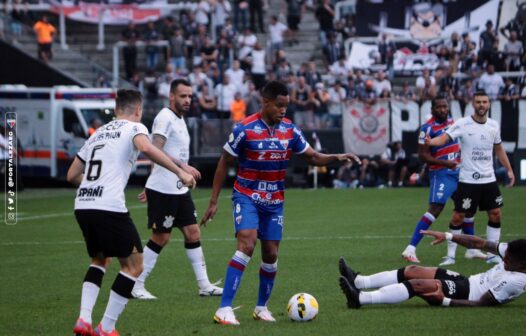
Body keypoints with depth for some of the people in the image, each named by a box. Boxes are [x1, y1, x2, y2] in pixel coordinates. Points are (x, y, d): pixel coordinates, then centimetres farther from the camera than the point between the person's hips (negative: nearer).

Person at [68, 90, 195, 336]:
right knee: (133, 266, 6)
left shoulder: (98, 133, 24)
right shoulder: (135, 128, 5)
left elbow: (72, 175, 27)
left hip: (82, 205, 7)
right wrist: (179, 171, -17)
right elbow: (145, 148, -20)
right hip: (109, 207, -7)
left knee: (99, 260, 27)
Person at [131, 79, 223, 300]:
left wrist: (150, 187, 26)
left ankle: (204, 285, 11)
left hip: (180, 189, 9)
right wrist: (183, 166, -31)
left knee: (193, 232, 7)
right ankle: (136, 286, 6)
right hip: (163, 190, -9)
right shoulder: (165, 118, -14)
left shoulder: (179, 119, 17)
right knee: (161, 238, -3)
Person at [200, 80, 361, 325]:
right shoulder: (245, 130, -14)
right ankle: (224, 309, -25)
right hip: (247, 197, -5)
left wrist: (336, 158, -12)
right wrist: (213, 201, -5)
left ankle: (261, 307, 27)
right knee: (246, 244, -23)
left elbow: (312, 157, 8)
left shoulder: (290, 131, -1)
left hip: (274, 202, 5)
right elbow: (224, 164, -5)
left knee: (271, 254, 7)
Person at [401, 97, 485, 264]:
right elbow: (423, 156, -17)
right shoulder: (428, 128, -15)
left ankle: (472, 250, 28)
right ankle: (410, 249, -19)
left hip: (458, 171, 8)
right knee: (435, 209, -17)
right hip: (441, 174, -8)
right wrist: (445, 163, -24)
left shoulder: (451, 122, 9)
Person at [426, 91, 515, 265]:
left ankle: (492, 254, 12)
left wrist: (509, 169, 16)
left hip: (489, 179, 5)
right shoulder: (462, 124, -10)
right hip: (468, 180, -5)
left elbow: (499, 149, 19)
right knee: (458, 216, -2)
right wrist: (431, 142, -45)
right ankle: (450, 255, 8)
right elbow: (445, 137, -24)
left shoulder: (494, 125, 6)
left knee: (495, 214, 3)